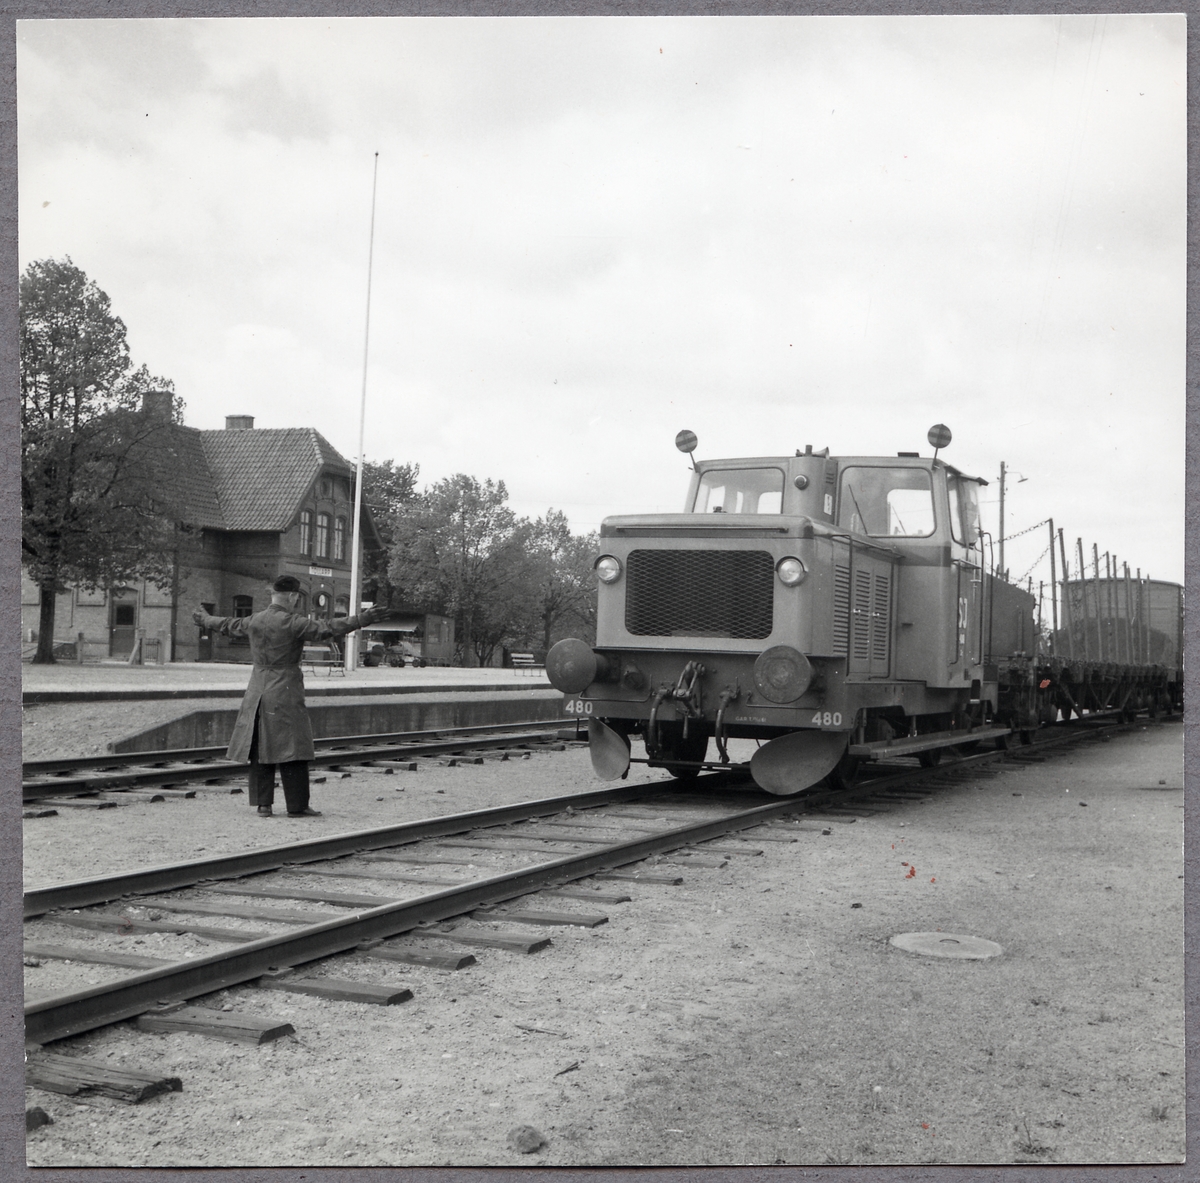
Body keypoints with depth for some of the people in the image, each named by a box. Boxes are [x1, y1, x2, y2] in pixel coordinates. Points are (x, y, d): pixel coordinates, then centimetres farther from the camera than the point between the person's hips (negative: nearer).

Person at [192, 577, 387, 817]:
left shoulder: (253, 621, 7)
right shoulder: (291, 623, -14)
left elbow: (228, 625, 25)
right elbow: (326, 628, -21)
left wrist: (204, 620, 44)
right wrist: (361, 620, -22)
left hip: (257, 692, 7)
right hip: (285, 693, -7)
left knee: (260, 748, 10)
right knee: (292, 748, -2)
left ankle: (263, 804, 13)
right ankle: (297, 806, 0)